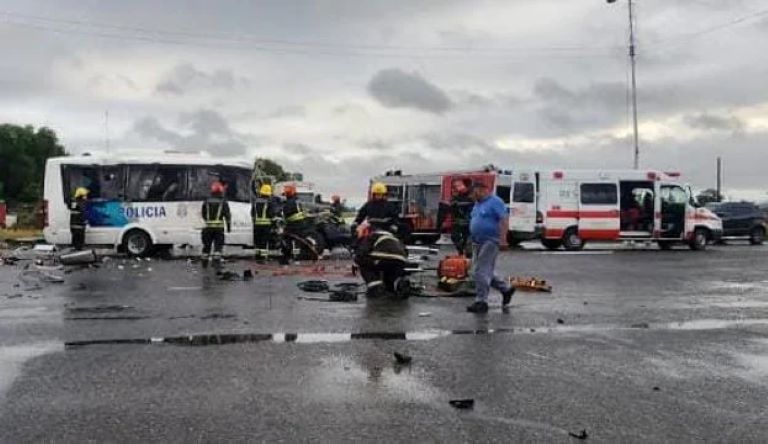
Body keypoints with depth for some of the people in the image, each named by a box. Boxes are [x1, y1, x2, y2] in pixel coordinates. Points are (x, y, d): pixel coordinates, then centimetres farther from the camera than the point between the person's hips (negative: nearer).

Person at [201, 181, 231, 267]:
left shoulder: (206, 202, 6)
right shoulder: (223, 202, -1)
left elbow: (203, 215, 15)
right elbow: (227, 215, -3)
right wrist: (229, 227, 4)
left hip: (208, 227, 3)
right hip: (219, 227, -3)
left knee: (207, 245, 13)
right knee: (218, 246, 0)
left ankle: (205, 263, 21)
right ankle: (216, 261, -11)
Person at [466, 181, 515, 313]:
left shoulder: (495, 202, -10)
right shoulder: (478, 203, 17)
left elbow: (503, 220, -16)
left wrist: (502, 238, -22)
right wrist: (473, 239, 20)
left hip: (489, 242, -9)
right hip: (477, 243, 9)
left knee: (481, 272, -9)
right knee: (486, 272, 13)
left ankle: (481, 302, -3)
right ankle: (506, 289, 27)